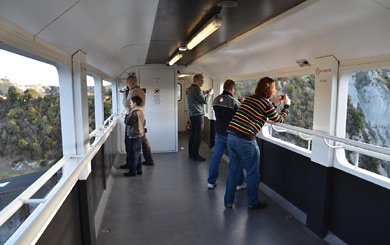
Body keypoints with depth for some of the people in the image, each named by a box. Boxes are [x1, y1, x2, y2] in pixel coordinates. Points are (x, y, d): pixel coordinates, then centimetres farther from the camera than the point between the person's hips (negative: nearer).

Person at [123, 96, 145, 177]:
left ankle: (132, 171, 8)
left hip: (134, 136, -9)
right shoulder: (141, 111, 9)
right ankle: (139, 170, 22)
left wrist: (127, 114, -4)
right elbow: (143, 122, 16)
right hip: (140, 134, 9)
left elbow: (127, 122, -16)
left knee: (133, 154, 0)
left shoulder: (134, 112, -20)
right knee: (137, 153, 15)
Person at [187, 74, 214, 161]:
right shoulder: (196, 89, -15)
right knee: (198, 136, -5)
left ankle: (191, 153, 18)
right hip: (198, 114, -10)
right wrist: (210, 93, 0)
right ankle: (195, 155, 0)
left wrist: (204, 93, 16)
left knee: (192, 134, 12)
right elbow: (204, 101, -15)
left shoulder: (190, 89, 15)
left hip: (192, 114, 10)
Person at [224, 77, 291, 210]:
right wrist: (286, 105, 24)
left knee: (233, 170, 17)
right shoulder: (266, 103, -4)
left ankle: (228, 201, 27)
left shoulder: (249, 98, 16)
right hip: (245, 141, -7)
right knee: (253, 173, 11)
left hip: (231, 137, 7)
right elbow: (280, 120, 10)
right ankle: (253, 203, 26)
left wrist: (275, 105, 31)